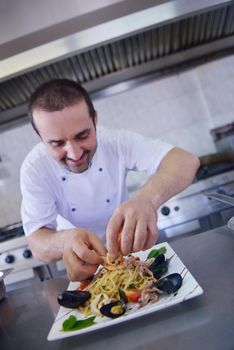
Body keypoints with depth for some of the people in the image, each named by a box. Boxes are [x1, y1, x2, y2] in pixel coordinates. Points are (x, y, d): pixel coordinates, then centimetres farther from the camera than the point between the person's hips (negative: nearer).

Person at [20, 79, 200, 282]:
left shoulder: (117, 142, -19)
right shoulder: (34, 169, -18)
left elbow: (187, 160, -29)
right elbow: (37, 243, -20)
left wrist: (147, 199, -48)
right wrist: (66, 240, -43)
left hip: (132, 249, 0)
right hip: (84, 259, 1)